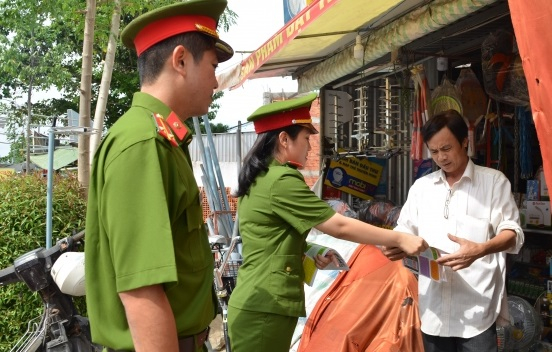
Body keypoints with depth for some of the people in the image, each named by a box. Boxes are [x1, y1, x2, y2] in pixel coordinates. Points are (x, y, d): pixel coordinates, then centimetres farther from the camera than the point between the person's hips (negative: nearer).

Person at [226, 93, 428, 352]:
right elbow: (340, 227, -18)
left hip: (256, 302, 9)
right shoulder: (281, 180, -18)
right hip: (264, 308, -9)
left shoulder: (259, 178, 12)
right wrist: (400, 239, -11)